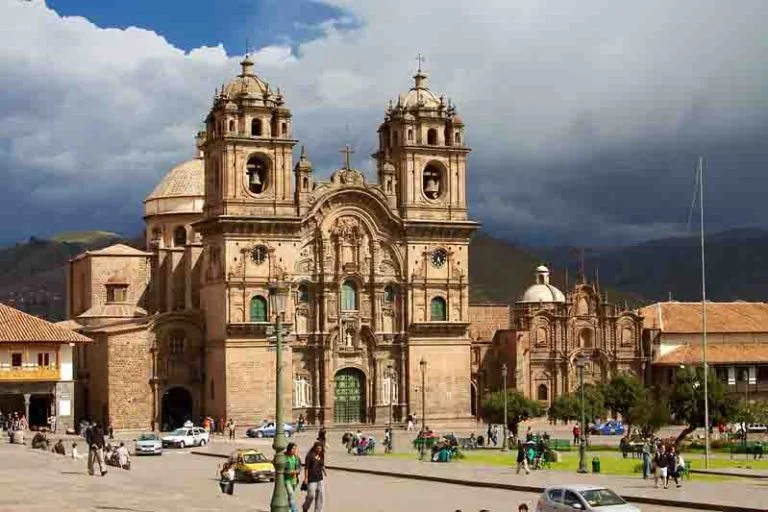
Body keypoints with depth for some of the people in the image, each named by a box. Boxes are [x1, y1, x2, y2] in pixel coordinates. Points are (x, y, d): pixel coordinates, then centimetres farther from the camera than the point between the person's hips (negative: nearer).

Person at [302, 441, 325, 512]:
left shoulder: (321, 456, 7)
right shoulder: (310, 456, -10)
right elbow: (306, 467, -10)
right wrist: (306, 478, -12)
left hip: (319, 478, 5)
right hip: (311, 479, -5)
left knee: (320, 495, 3)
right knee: (311, 495, -1)